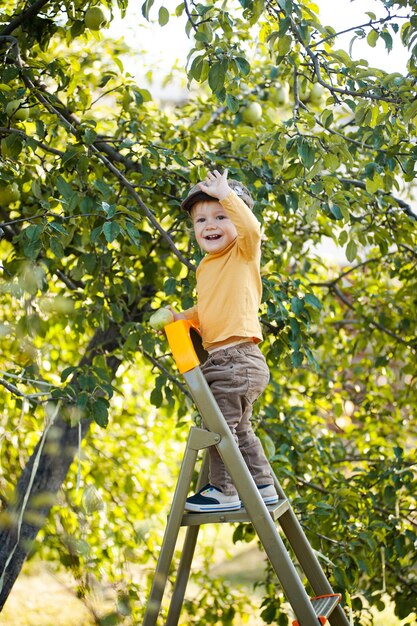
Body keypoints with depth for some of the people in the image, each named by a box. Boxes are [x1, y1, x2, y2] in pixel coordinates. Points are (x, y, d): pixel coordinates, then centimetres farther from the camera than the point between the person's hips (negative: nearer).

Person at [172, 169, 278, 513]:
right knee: (237, 428, 18)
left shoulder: (243, 253, -7)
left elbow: (252, 228, -30)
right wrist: (182, 317, 12)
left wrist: (227, 195, -29)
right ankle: (263, 487, 28)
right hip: (220, 360, 10)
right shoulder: (206, 267, 17)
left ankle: (224, 491, 6)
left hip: (238, 358, -10)